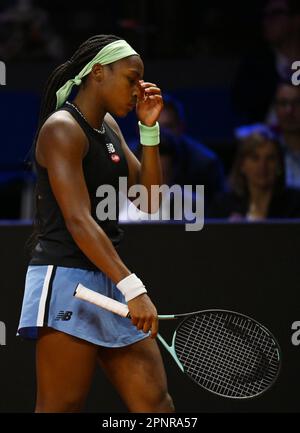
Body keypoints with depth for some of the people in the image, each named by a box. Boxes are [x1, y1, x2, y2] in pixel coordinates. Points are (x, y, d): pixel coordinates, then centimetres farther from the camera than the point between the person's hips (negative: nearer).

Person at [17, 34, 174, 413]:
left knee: (156, 403, 3)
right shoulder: (63, 128, -12)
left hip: (108, 281, 9)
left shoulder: (108, 126, 15)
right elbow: (78, 221, -21)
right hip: (67, 279, -9)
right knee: (61, 408, -7)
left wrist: (149, 129, 5)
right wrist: (133, 288, -28)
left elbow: (149, 200, 15)